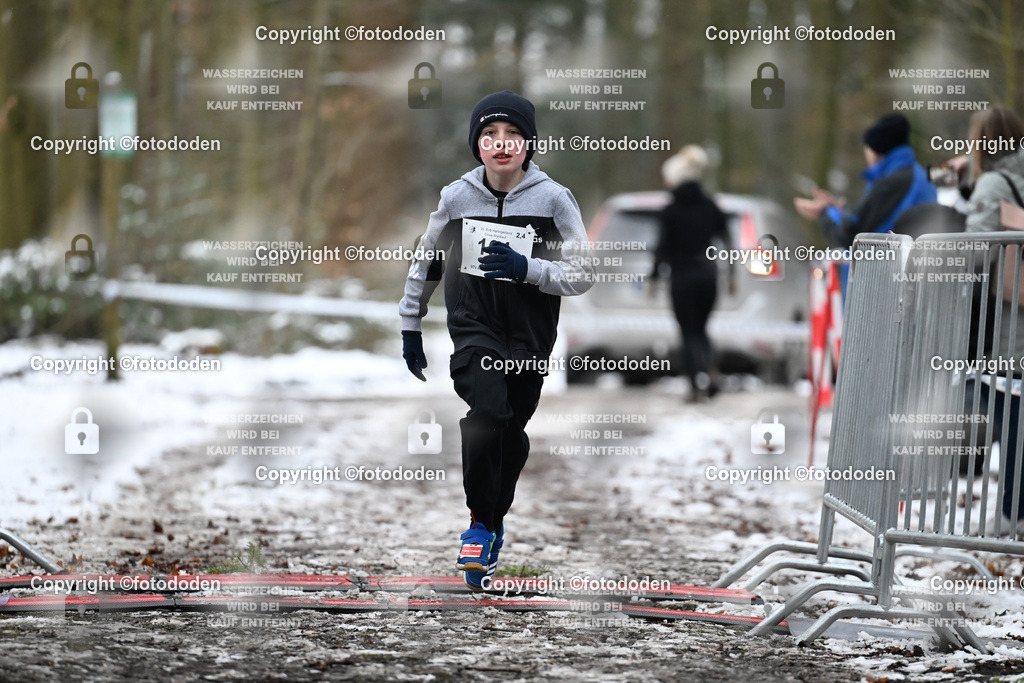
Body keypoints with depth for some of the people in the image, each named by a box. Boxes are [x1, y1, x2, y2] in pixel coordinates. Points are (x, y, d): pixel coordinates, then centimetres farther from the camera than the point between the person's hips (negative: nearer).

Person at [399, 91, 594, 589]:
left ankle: (494, 520, 34)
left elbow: (583, 276, -5)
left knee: (512, 431, 8)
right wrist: (410, 327, 17)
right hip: (474, 325, -1)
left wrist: (527, 269, -21)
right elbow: (425, 262, 13)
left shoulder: (553, 199, -7)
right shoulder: (456, 197, -2)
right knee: (489, 413, -23)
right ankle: (481, 521, -8)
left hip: (531, 336, 1)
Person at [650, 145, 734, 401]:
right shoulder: (710, 207, 5)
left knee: (689, 332, 2)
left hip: (683, 275, -4)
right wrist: (731, 274, 11)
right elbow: (726, 242, 5)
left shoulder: (670, 212, -9)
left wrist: (654, 275, 3)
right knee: (700, 327, 17)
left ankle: (697, 382, -11)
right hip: (708, 273, 4)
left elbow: (663, 248, -9)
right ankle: (710, 369, -7)